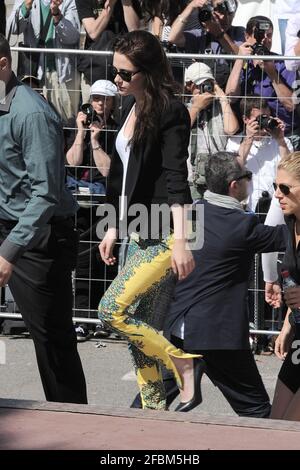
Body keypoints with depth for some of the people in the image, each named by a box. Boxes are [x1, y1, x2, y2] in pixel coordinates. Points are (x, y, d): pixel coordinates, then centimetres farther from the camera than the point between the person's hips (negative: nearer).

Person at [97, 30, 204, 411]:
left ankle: (184, 364, -3)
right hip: (142, 233, 9)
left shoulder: (170, 112, -13)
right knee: (137, 324, 8)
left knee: (113, 309, -17)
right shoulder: (131, 107, 12)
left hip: (164, 234, -9)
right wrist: (113, 228, 21)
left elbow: (176, 178, -21)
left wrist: (180, 241, -27)